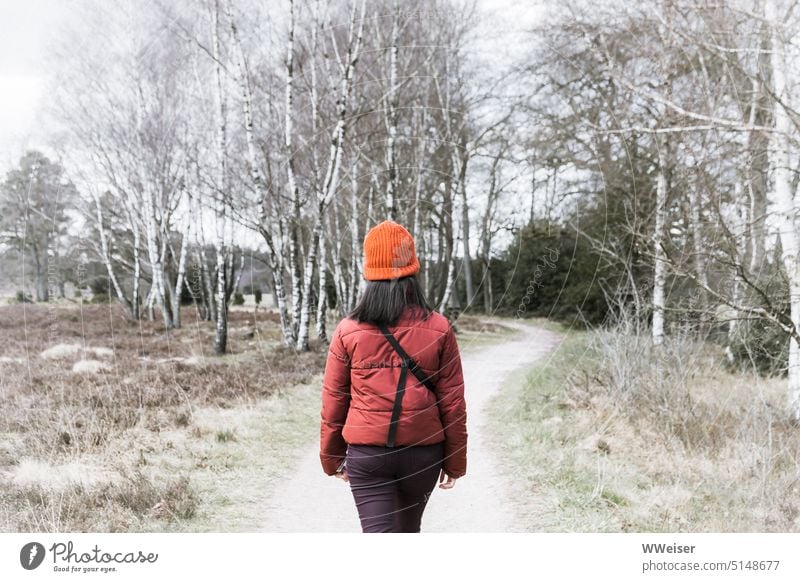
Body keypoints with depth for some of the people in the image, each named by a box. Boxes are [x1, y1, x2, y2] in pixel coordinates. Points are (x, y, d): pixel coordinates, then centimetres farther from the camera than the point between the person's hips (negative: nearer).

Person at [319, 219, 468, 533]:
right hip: (424, 453, 2)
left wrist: (332, 457, 14)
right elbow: (453, 403, -2)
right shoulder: (439, 329, -6)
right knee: (408, 529, 24)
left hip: (365, 454, -2)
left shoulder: (348, 330, -7)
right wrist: (454, 460, 9)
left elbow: (333, 402, 0)